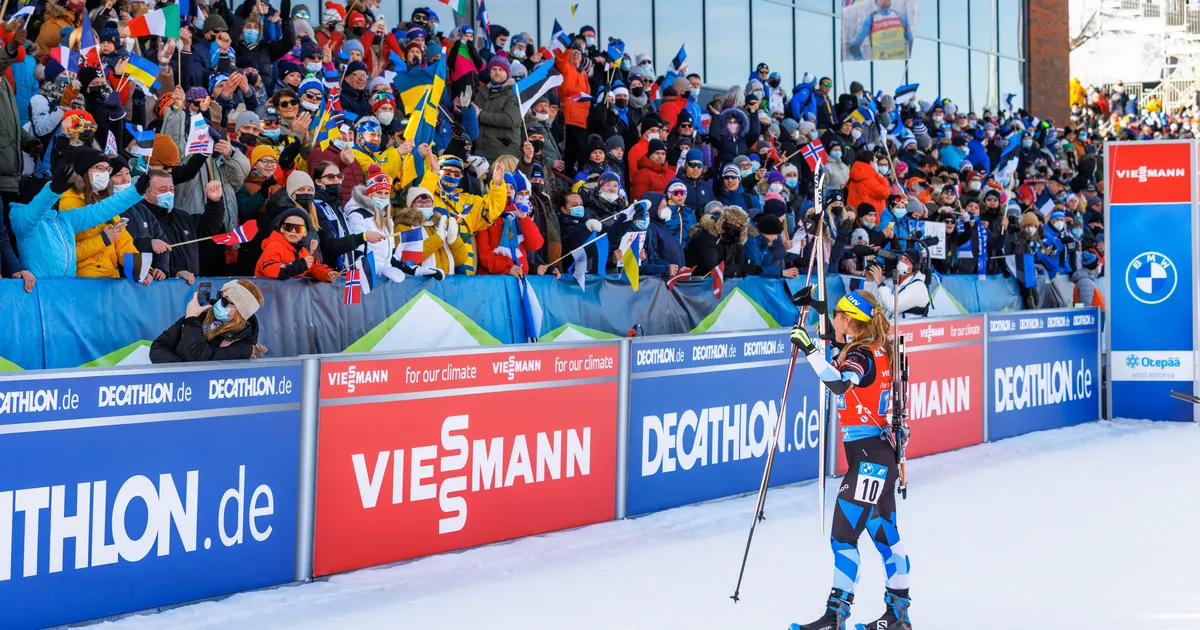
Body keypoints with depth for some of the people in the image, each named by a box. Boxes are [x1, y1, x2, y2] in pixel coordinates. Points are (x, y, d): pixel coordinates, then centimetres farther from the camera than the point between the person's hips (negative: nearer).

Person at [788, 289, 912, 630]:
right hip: (880, 452, 10)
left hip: (869, 455, -10)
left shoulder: (862, 356, -17)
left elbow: (839, 383, -38)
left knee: (844, 533, -10)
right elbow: (842, 341, 33)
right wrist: (822, 311, 27)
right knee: (884, 533, 16)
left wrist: (810, 350, -36)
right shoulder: (873, 349, 10)